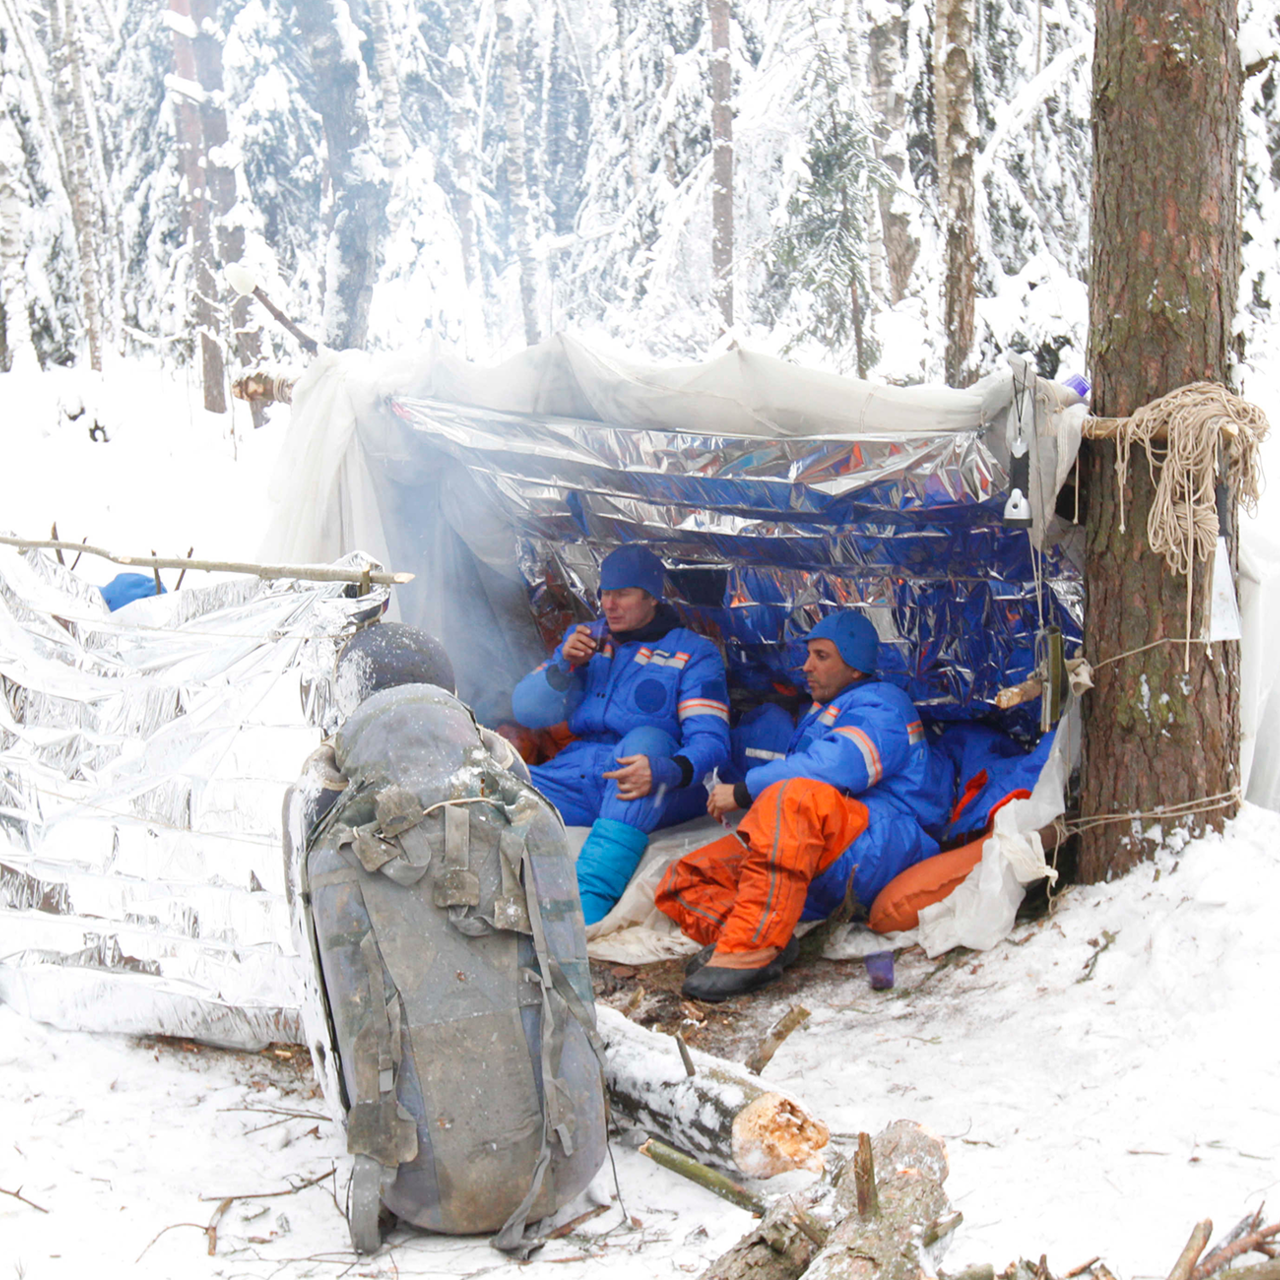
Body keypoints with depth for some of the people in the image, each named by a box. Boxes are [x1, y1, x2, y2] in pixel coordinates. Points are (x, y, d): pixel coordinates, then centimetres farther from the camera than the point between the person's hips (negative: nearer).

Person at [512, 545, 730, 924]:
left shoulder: (693, 653, 6)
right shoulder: (586, 639, 20)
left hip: (659, 795, -4)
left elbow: (711, 740, -8)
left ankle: (590, 898, -50)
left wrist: (664, 770, -30)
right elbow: (527, 711, 14)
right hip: (578, 774, 4)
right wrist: (565, 664, -4)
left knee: (647, 738, -36)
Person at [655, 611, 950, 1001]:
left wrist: (745, 791, -17)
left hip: (881, 843, -9)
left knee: (797, 796, -40)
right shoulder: (824, 713, 33)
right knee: (684, 880, -3)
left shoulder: (880, 705, 1)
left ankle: (750, 948, -45)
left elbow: (837, 765, -18)